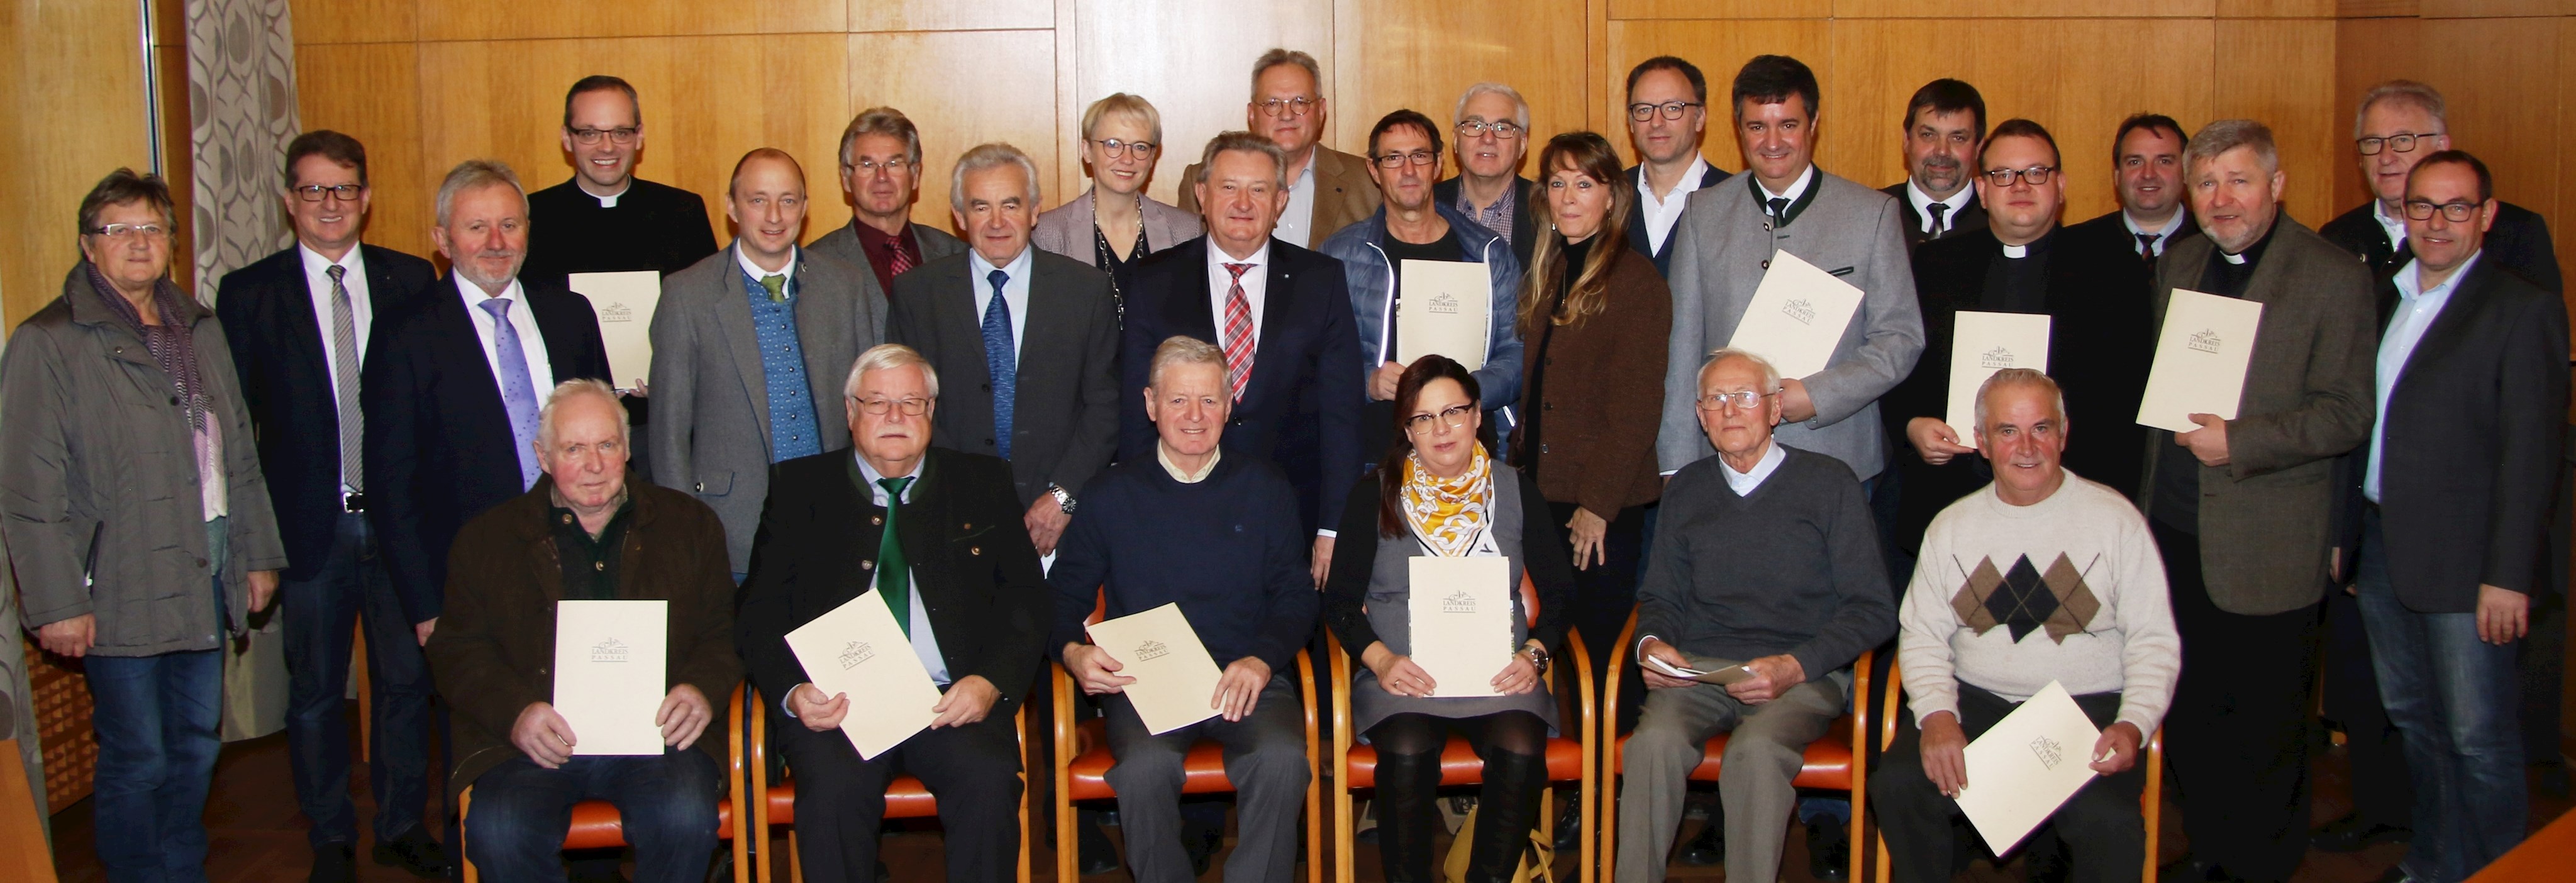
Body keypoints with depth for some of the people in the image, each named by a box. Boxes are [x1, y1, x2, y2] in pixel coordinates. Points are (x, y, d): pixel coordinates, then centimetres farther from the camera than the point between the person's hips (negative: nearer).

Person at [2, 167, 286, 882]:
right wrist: (58, 604, -14)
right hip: (121, 588, -6)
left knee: (197, 744, 14)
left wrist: (257, 554, 13)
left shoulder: (200, 329, 12)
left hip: (206, 575, 6)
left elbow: (240, 453, 16)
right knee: (138, 759, 1)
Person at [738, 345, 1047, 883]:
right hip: (837, 702, 0)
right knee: (834, 789, -31)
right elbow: (761, 611, 9)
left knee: (989, 783, -29)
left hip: (952, 699, 1)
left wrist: (991, 681, -8)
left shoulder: (982, 485, 16)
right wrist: (793, 692, -11)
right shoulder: (802, 488, 15)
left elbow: (1025, 599, 11)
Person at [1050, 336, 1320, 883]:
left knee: (1282, 758, -32)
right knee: (1145, 766, -33)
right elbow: (1065, 592, 11)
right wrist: (1072, 651, -11)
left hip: (1247, 680, 1)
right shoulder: (1114, 495, 11)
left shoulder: (1265, 489, 12)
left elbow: (1296, 596, 9)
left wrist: (1262, 660, -10)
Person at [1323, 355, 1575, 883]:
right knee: (1407, 755, -32)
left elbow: (1559, 591, 13)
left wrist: (1535, 653, -6)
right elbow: (1340, 600, 6)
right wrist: (1380, 659, -11)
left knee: (1520, 753, -30)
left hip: (1499, 676, 1)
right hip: (1402, 677, -1)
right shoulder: (1376, 496, 8)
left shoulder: (1516, 491, 12)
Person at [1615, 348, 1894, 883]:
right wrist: (1653, 644, -2)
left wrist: (1794, 667, -13)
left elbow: (1873, 609, 1)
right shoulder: (1686, 492, 18)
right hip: (1697, 669, 3)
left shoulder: (1828, 484, 5)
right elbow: (1661, 597, 22)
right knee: (1655, 742, -30)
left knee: (1757, 750, -35)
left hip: (1804, 674, -3)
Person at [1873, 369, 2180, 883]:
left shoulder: (2115, 518, 3)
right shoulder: (1953, 526, 11)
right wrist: (1937, 715, -11)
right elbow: (1922, 635, 8)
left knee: (2107, 820, -32)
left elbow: (2154, 641, 2)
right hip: (1975, 704, 2)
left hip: (2087, 708, -2)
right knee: (1896, 784, -25)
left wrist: (2134, 725, -16)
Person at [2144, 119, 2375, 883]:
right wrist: (2149, 498, 10)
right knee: (2189, 718, 14)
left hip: (2264, 548, -5)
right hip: (2175, 534, 6)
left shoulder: (2334, 277, -8)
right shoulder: (2178, 264, 11)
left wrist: (2239, 442, -21)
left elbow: (2348, 413, -12)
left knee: (2263, 728, 6)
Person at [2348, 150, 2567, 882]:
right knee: (2412, 717, 17)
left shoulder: (2524, 310, -10)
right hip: (2383, 546, 7)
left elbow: (2529, 456, -14)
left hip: (2464, 562, -7)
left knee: (2478, 737, 2)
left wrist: (2508, 575, -17)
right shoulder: (2385, 295, 11)